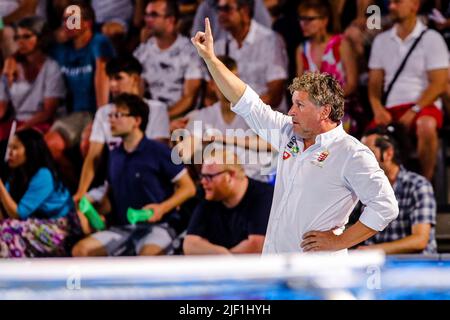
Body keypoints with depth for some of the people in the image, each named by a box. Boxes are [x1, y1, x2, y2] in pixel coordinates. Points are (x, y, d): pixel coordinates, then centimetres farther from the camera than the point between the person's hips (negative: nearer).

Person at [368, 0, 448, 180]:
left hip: (423, 106, -4)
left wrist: (414, 111, -16)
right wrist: (378, 109, -7)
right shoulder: (381, 40, 16)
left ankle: (426, 180, -23)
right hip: (390, 110, 4)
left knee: (426, 125, -38)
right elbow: (375, 82, 14)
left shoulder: (431, 39, 2)